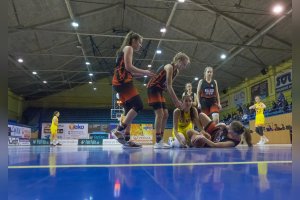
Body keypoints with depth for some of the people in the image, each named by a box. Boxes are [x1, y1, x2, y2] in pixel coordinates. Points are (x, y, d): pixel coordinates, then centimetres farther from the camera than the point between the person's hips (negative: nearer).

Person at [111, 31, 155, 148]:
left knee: (129, 110, 5)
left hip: (120, 82, 10)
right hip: (123, 81, -10)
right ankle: (118, 131, -17)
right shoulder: (128, 48, 1)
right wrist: (144, 72, -4)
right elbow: (128, 67, -14)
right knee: (138, 105, -15)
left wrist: (143, 74, 18)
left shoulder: (124, 50, 30)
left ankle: (126, 140, 1)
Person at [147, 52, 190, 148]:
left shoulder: (176, 71, 11)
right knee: (160, 114, -16)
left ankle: (160, 140, 9)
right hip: (153, 89, -10)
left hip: (159, 90, 10)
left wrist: (176, 101, 6)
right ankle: (158, 142, -15)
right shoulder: (169, 67, -17)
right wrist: (176, 101, -22)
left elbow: (168, 87, 13)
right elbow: (169, 87, -23)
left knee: (165, 114, 6)